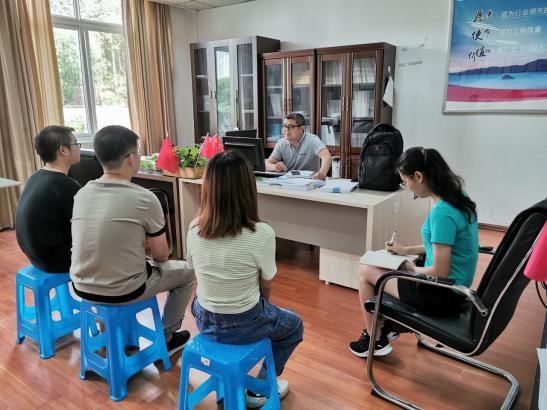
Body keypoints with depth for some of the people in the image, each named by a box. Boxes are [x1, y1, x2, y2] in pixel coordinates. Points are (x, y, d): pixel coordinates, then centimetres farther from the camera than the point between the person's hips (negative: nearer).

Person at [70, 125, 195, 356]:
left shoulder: (82, 193, -2)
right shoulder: (144, 199, -19)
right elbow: (161, 255, -7)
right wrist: (149, 245, 15)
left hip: (82, 287, 6)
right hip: (122, 292, -6)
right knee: (186, 273, 18)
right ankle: (166, 339, 29)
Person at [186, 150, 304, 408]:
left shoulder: (194, 229, -14)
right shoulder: (262, 234, -27)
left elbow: (200, 277, 0)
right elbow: (266, 287, -11)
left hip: (204, 321, 4)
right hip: (244, 326, -4)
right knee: (294, 326, 27)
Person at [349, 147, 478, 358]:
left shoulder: (441, 212, -28)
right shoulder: (458, 197, 1)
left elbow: (439, 272, -27)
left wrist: (412, 269, -7)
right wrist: (405, 250, 13)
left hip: (442, 295, -9)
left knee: (365, 271, 4)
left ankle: (373, 340, 20)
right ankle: (389, 324, 30)